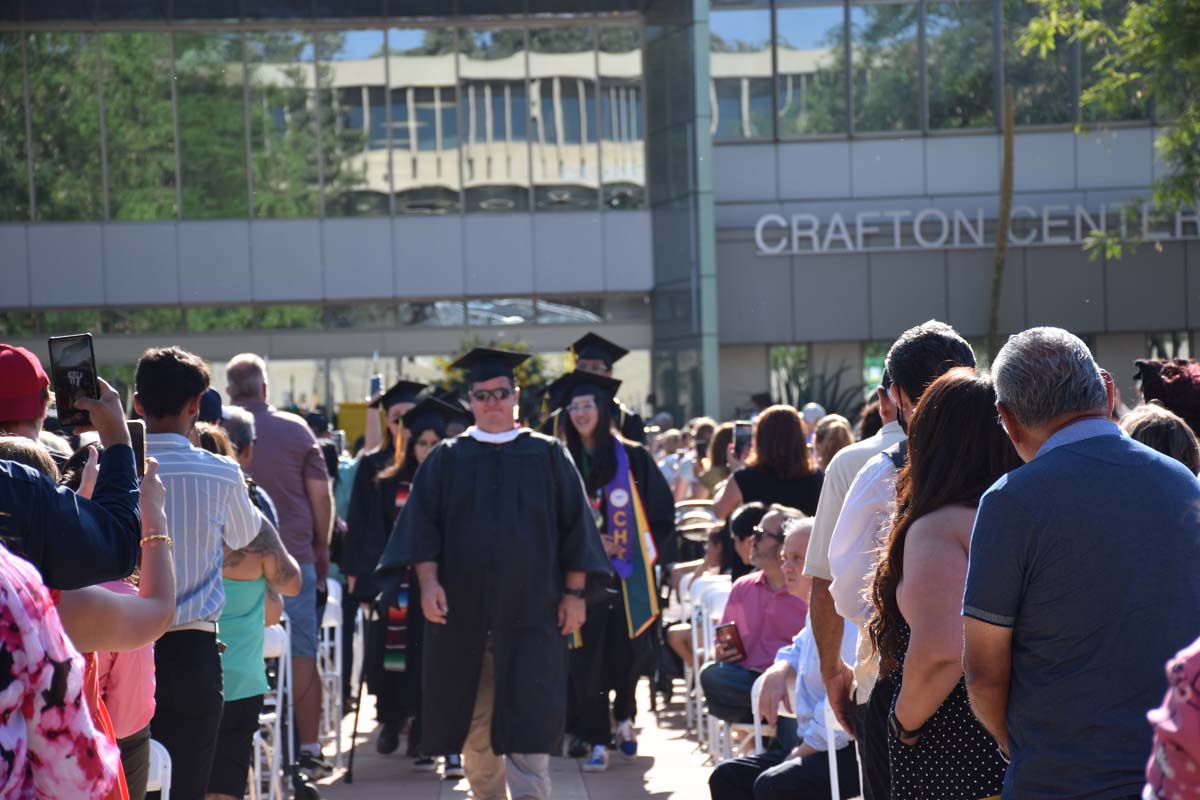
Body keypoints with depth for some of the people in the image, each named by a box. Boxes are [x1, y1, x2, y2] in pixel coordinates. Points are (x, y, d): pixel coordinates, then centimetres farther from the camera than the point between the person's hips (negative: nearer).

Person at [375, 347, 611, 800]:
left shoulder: (547, 456, 6)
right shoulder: (447, 459, 8)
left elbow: (574, 525, 4)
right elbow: (422, 524, 2)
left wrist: (574, 592, -2)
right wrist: (428, 581, -11)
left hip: (530, 610, -2)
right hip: (463, 611, 2)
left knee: (527, 721, -8)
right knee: (473, 717, 9)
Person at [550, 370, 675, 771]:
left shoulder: (632, 458, 1)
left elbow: (661, 512, 4)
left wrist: (649, 551, -4)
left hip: (627, 575, -1)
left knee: (627, 652, -3)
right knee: (587, 660, -2)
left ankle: (624, 718, 25)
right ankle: (597, 741, 6)